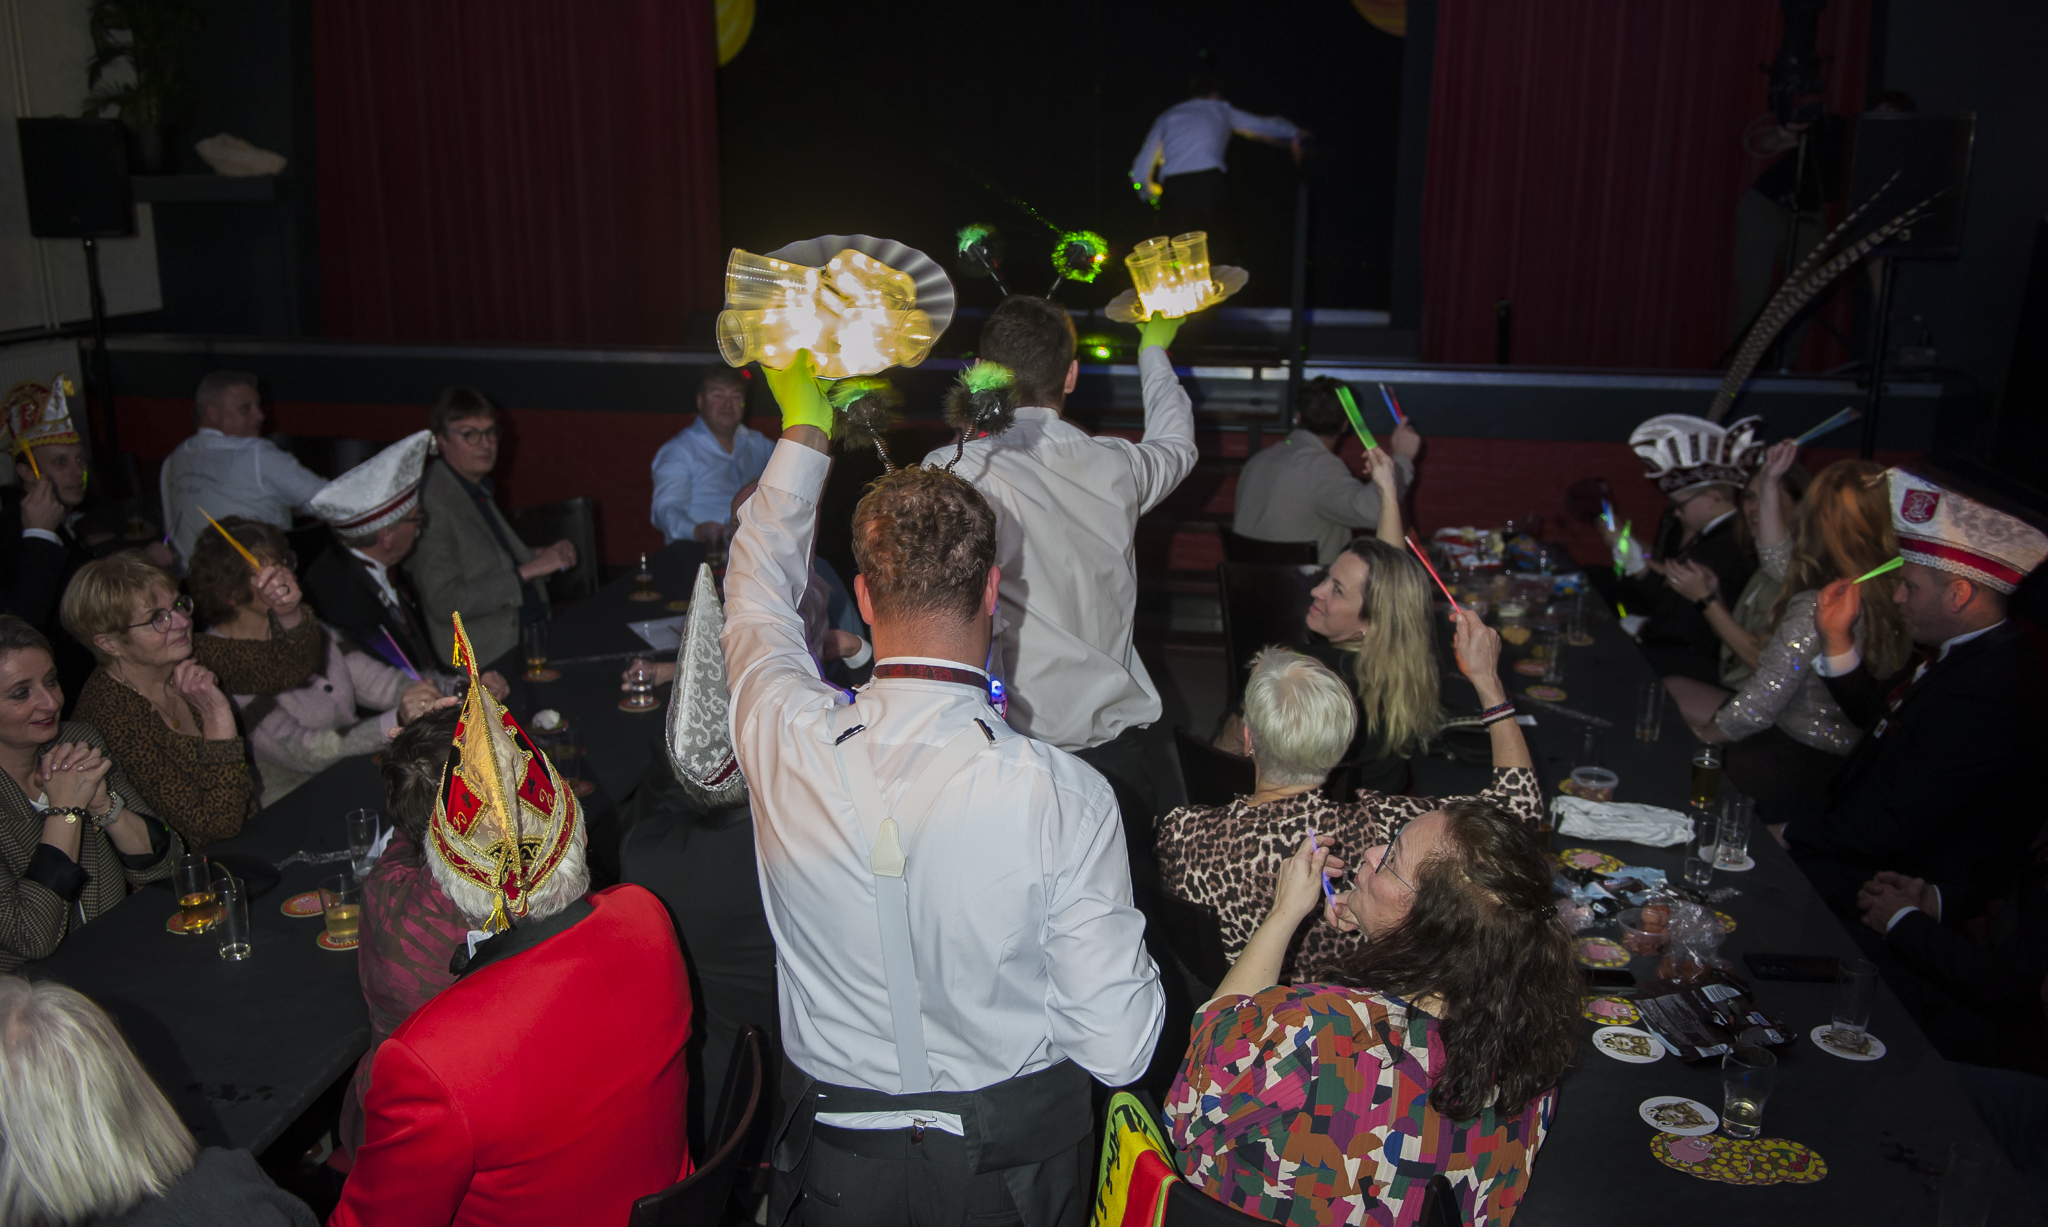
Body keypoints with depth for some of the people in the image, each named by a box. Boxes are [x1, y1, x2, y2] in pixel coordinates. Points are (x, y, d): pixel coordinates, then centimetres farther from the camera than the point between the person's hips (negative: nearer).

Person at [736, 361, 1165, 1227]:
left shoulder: (785, 743, -21)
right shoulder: (1062, 796, -28)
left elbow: (757, 590, 2)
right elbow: (1119, 1049, -19)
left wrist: (804, 430, 15)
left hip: (836, 1156, 2)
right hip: (1015, 1155, -1)